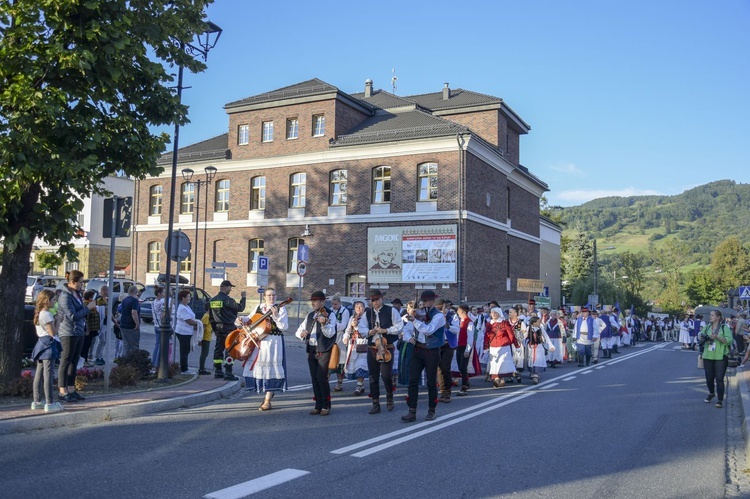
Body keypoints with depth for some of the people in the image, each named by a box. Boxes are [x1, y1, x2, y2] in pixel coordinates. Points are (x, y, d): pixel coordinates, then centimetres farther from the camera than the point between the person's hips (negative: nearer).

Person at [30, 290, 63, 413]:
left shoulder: (38, 313, 14)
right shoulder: (47, 314, -15)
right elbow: (52, 333, -15)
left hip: (41, 343, 10)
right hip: (48, 344, -10)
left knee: (39, 373, 13)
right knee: (48, 374, -8)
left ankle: (37, 401, 20)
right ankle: (49, 403, -6)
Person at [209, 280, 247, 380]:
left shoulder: (212, 300, 10)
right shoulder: (227, 300, -16)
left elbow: (211, 317, 15)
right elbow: (240, 308, -14)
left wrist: (214, 328, 22)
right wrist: (243, 298, 0)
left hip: (218, 328, 8)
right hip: (228, 328, -8)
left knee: (218, 349, 14)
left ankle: (217, 371, 19)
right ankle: (228, 373, -6)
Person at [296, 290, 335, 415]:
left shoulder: (329, 315, -5)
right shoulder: (310, 316, 14)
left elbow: (330, 334, -17)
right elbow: (298, 330, 12)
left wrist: (324, 323, -35)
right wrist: (301, 333, -12)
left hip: (324, 350, -6)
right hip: (311, 350, 6)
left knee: (321, 378, -12)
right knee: (314, 379, 7)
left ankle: (326, 406, 1)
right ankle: (318, 405, 16)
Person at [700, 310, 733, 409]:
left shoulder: (725, 327, -4)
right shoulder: (707, 327, 9)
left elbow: (729, 340, -13)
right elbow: (700, 337, 15)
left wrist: (717, 337, -25)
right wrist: (701, 338, -8)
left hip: (720, 357, -4)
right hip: (708, 356, 4)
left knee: (719, 379, -8)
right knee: (709, 378, 12)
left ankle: (720, 400, 1)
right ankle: (711, 393, 39)